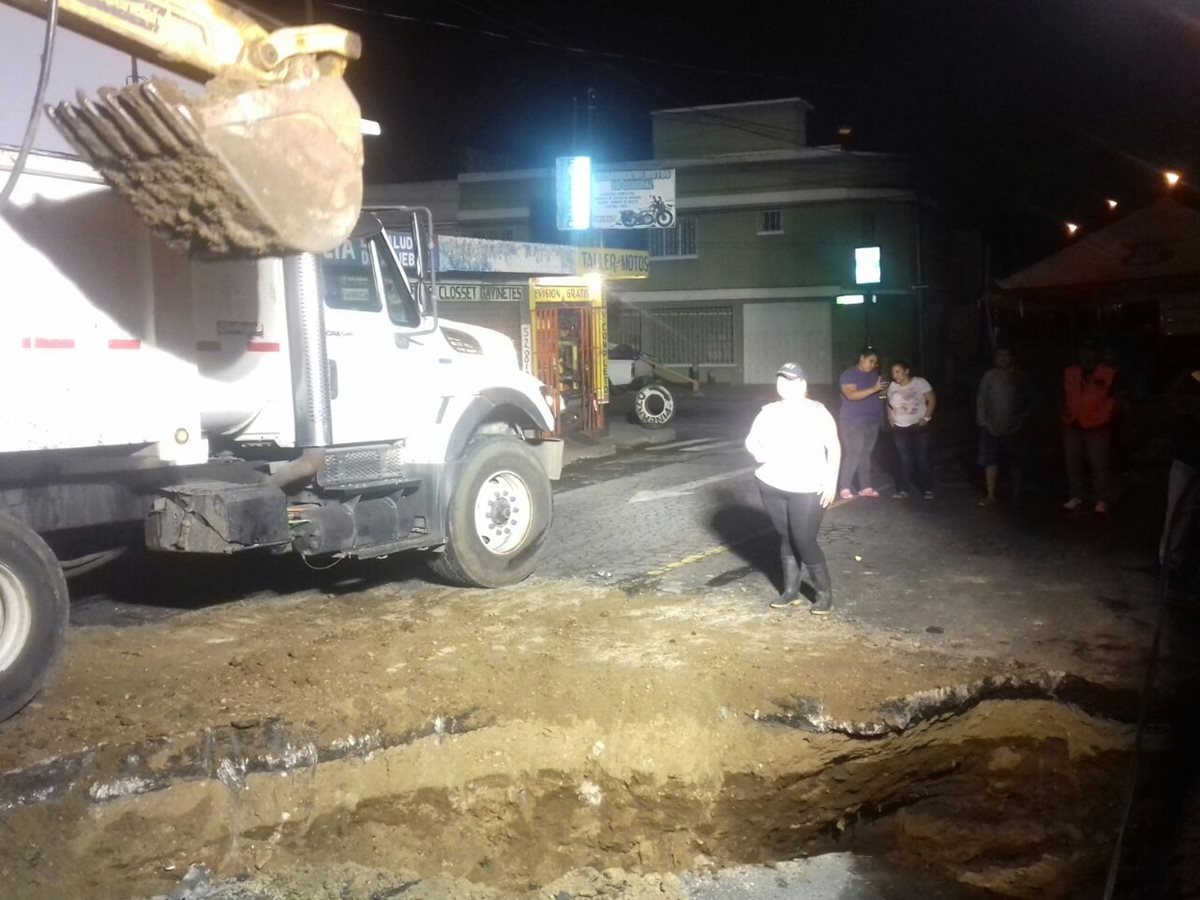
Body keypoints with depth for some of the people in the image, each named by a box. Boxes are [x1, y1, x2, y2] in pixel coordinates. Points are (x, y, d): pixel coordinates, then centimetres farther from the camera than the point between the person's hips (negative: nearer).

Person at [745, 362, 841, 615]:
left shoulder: (816, 411, -6)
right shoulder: (769, 411, 6)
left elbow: (834, 446, -5)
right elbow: (751, 439, 14)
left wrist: (831, 482, -11)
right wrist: (759, 452, -9)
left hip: (808, 489, -4)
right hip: (772, 486, 4)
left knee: (804, 541, -6)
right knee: (786, 538, 12)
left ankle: (825, 594, 11)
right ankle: (791, 591, 24)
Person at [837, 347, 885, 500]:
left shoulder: (874, 374, 11)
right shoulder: (849, 374, -10)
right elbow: (851, 395, -24)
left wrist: (882, 392, 1)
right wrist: (874, 389, -30)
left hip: (872, 422, 7)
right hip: (853, 423, -7)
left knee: (866, 455, 9)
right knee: (853, 455, -10)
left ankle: (865, 487, 14)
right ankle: (845, 488, -1)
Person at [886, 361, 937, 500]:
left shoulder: (920, 382, -9)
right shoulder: (892, 386, 4)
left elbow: (932, 400, -7)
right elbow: (889, 404, 16)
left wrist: (926, 417, -14)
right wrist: (890, 418, 2)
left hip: (919, 427, -3)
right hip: (899, 429, 3)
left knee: (922, 458, 1)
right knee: (905, 459, 3)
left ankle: (928, 489, 10)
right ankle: (903, 490, 5)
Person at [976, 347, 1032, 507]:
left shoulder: (1020, 377, 4)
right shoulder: (989, 376, 2)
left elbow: (1028, 399, 9)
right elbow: (981, 399, 2)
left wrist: (1022, 419, -1)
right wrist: (982, 420, -5)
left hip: (1014, 427, 0)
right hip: (992, 426, 0)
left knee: (1014, 462, 7)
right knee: (990, 460, -4)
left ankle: (1016, 494, 19)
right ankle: (991, 496, 0)